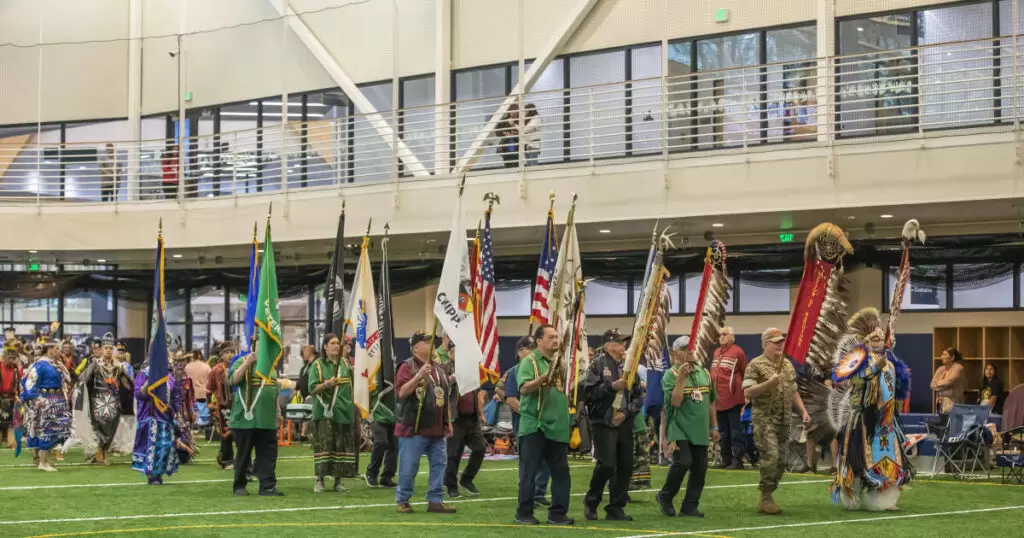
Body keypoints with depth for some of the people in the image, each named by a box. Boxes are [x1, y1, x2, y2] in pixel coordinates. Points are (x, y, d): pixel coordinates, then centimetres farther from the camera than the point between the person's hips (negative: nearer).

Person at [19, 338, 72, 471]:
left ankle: (45, 459, 20)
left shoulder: (57, 364, 12)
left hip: (57, 403, 9)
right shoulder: (41, 365, -13)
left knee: (53, 431, 11)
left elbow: (66, 380, 21)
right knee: (46, 430, -7)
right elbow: (29, 382, -16)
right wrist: (35, 399, -20)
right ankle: (43, 463, -3)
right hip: (45, 402, -9)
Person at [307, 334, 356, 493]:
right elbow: (312, 389, -6)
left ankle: (338, 481, 9)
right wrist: (326, 384, -23)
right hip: (324, 412, -4)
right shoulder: (317, 365, -1)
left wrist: (353, 406, 22)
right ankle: (320, 480, -4)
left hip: (344, 412, 4)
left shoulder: (346, 363, 13)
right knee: (323, 445, -9)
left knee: (342, 445, 2)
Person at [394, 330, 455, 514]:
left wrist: (448, 421, 19)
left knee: (439, 463, 5)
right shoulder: (408, 366, -6)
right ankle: (402, 501, 8)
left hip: (437, 428, 7)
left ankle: (435, 500, 11)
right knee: (409, 466, -3)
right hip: (414, 428, -7)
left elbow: (445, 396, 23)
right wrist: (418, 376, -29)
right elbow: (402, 392, -18)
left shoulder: (438, 368, 17)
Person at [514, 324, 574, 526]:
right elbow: (524, 388, -19)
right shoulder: (529, 361, -5)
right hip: (534, 425, -6)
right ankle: (524, 513, 6)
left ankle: (558, 513, 11)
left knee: (561, 472, 6)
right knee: (529, 471, -1)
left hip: (558, 427, 6)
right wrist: (546, 376, -29)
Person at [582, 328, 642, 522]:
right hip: (603, 423, -6)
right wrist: (612, 386, -19)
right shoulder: (598, 364, -3)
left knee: (625, 466, 3)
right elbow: (589, 391, -13)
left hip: (624, 423, 6)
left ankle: (616, 508, 13)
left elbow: (638, 396, 12)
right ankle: (591, 502, 6)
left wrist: (626, 413, -4)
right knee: (606, 464, -14)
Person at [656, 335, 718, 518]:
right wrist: (681, 378, -23)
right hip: (679, 429, -6)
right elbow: (675, 401, -19)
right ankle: (665, 496, 4)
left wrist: (714, 427, 18)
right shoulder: (670, 375, -6)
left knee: (700, 468, 3)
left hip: (700, 430, 6)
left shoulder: (704, 373, 12)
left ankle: (690, 506, 13)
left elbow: (711, 402, 19)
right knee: (683, 462, -18)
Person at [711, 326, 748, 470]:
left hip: (733, 399, -7)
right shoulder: (716, 352, 16)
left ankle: (737, 460, -5)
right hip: (719, 399, 7)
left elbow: (745, 373, -5)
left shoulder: (738, 351, -7)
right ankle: (726, 459, 18)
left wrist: (745, 391, -3)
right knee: (724, 432, 12)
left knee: (735, 431, -6)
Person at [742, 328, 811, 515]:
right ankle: (766, 499, -8)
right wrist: (768, 383, -23)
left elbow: (793, 391, 22)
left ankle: (766, 498, 15)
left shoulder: (788, 365, 15)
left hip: (784, 420, 7)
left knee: (780, 461, 6)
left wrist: (803, 411, 12)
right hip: (764, 419, -7)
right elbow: (747, 392, -12)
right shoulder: (756, 365, -5)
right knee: (771, 457, -16)